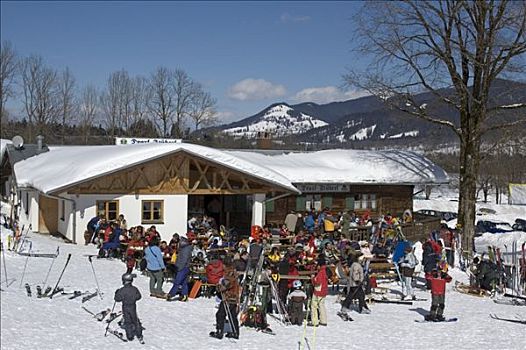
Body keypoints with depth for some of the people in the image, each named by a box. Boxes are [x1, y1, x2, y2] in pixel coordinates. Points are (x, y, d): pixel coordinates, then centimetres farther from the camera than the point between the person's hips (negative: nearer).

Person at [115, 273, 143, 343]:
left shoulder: (122, 290, -21)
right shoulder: (134, 289, -12)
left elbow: (117, 299, -15)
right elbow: (138, 297, 1)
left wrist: (116, 293, 2)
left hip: (125, 307, -2)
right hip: (133, 307, 2)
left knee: (128, 322, 10)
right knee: (135, 321, 16)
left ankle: (130, 337, 16)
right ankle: (139, 335, 23)